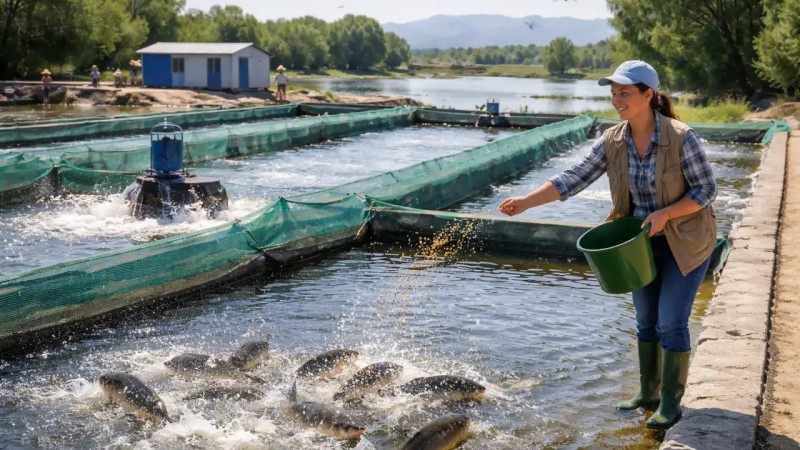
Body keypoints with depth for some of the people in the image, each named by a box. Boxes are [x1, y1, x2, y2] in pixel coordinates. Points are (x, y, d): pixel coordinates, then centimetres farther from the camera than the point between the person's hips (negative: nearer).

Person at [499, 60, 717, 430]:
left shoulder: (681, 137, -25)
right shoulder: (613, 142, -10)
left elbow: (706, 189, -18)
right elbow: (573, 179, -12)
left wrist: (664, 214, -29)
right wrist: (526, 201, -22)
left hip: (686, 240, -5)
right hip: (646, 241, 5)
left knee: (670, 323, -5)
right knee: (646, 320, 13)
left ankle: (671, 403, 12)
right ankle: (648, 393, 29)